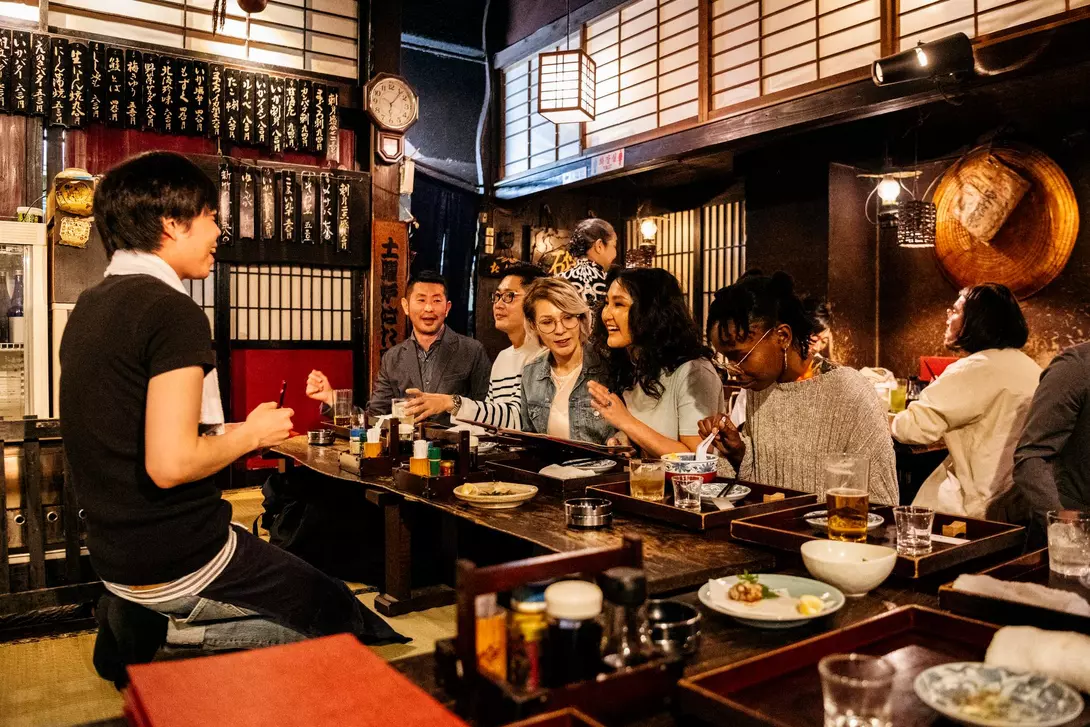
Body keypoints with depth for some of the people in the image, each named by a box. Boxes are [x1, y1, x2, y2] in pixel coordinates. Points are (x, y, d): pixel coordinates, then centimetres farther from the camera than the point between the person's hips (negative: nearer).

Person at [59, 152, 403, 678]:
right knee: (340, 612, 5)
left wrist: (234, 431, 15)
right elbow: (170, 463, -27)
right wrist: (251, 433, -10)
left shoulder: (90, 306, 9)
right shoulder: (172, 310, -20)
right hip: (179, 567, -9)